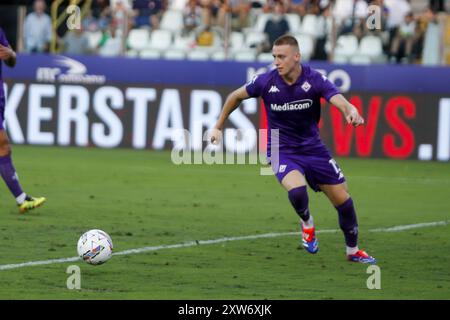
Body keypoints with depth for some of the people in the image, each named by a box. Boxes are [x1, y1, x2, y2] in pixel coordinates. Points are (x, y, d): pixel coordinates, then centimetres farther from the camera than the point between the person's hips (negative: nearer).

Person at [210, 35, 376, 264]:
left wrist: (352, 112, -56)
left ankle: (353, 251, 27)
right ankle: (307, 223, 4)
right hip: (281, 150, -1)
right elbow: (236, 96, 5)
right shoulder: (266, 82, -14)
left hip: (312, 148, 1)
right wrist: (218, 127, 10)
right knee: (297, 190, -31)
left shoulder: (314, 80, -17)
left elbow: (339, 101, -32)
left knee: (343, 200, 2)